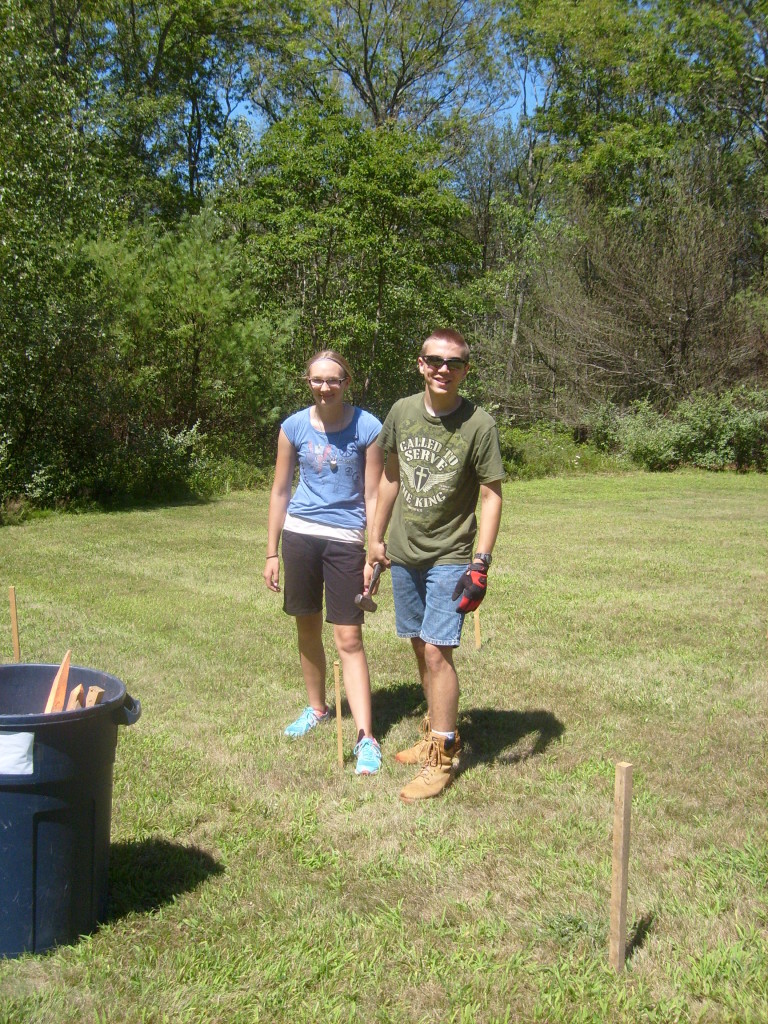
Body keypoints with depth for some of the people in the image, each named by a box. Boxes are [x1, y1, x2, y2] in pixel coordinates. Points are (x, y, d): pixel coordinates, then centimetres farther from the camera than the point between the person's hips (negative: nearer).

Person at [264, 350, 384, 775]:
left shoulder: (367, 428, -5)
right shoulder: (294, 427, 2)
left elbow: (372, 495, -3)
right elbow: (280, 492, 9)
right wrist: (272, 553, 9)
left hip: (345, 538, -3)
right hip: (299, 533, 3)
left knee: (349, 638, -5)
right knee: (308, 629, 14)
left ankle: (366, 738, -2)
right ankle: (317, 708, 36)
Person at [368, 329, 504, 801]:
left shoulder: (479, 425, -12)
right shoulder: (402, 412, 1)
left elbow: (491, 496, -10)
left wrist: (481, 562, -17)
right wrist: (376, 538, 16)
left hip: (450, 557, -5)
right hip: (404, 552, 5)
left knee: (437, 651, -9)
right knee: (421, 647, 14)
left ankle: (442, 758, 3)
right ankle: (437, 732, 31)